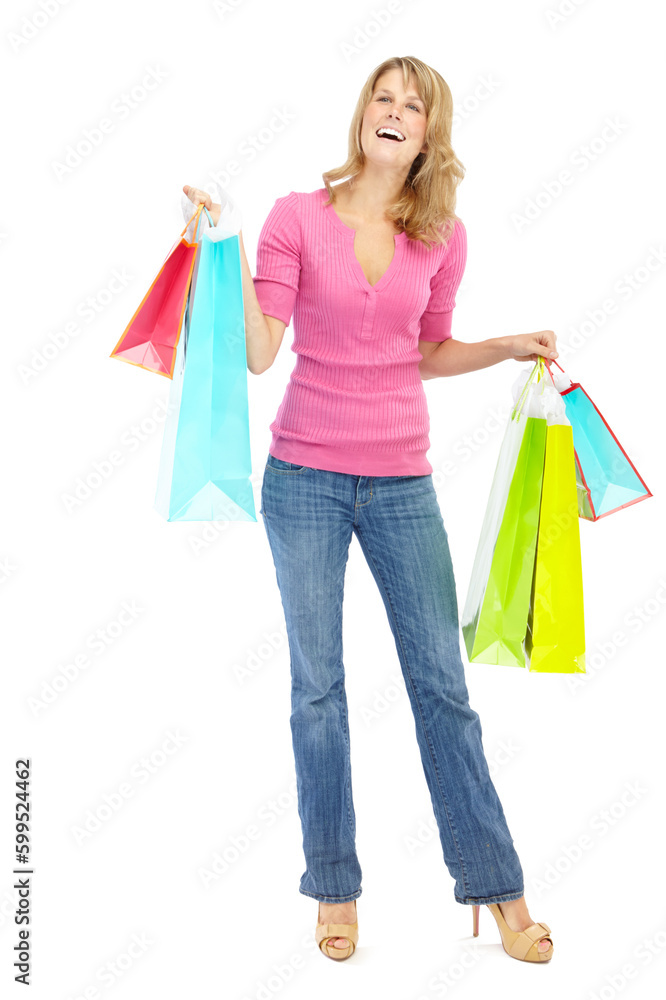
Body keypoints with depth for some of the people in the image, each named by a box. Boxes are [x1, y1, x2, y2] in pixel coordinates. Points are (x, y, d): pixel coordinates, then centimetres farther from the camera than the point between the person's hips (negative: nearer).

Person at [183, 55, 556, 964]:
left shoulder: (443, 237, 4)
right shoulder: (298, 217, -3)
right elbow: (259, 352, -10)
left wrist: (509, 347, 2)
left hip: (401, 483, 2)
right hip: (306, 478, -1)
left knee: (442, 683, 4)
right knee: (317, 686, 7)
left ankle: (497, 888, 18)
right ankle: (334, 888, 23)